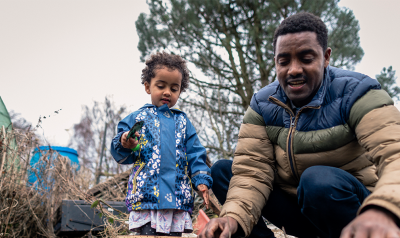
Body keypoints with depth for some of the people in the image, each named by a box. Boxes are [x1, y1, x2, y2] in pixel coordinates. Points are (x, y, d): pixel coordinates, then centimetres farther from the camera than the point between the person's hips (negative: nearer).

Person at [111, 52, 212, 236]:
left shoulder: (182, 121, 17)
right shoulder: (136, 119, 10)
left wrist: (201, 180, 0)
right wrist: (125, 145, -16)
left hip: (178, 198, 2)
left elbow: (195, 154, 14)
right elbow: (121, 156, 7)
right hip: (145, 197, -2)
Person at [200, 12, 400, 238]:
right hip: (299, 209, 4)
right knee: (222, 171, -5)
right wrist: (233, 217, -34)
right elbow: (252, 171, -12)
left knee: (320, 179, -36)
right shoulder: (262, 105, -3)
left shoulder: (356, 93, -16)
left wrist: (381, 212, -54)